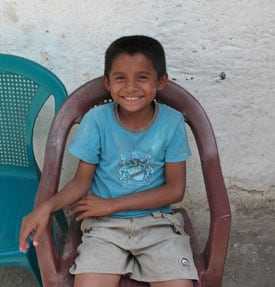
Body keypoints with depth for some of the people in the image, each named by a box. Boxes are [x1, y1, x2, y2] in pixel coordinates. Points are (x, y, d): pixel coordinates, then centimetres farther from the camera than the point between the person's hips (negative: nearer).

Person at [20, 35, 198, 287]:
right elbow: (82, 181, -2)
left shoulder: (172, 122, -8)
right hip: (105, 226, 0)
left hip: (157, 221, 1)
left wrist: (112, 204, -12)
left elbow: (175, 190, -7)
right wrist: (47, 207, -21)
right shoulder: (96, 120, -9)